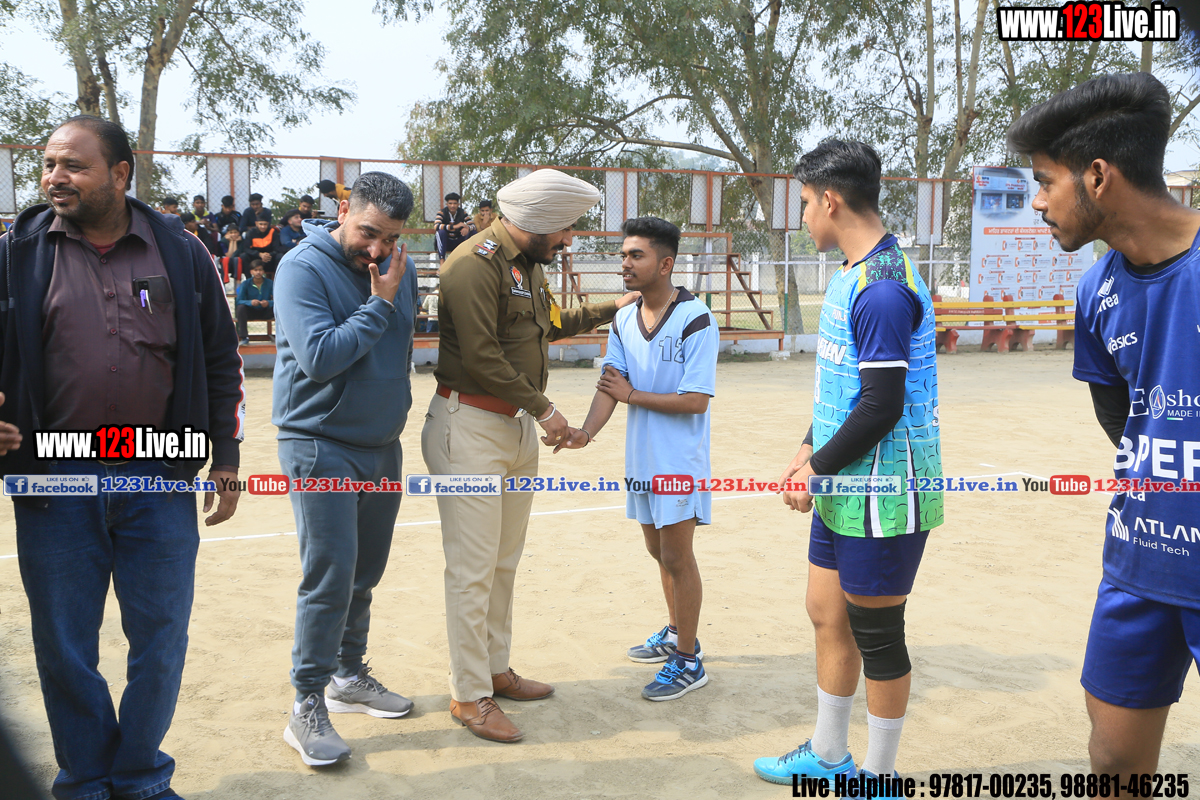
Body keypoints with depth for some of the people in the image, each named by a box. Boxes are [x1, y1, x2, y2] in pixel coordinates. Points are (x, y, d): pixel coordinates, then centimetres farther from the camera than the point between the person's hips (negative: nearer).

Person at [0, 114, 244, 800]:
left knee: (161, 641, 9)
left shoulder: (180, 252, 2)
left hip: (161, 481, 0)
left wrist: (226, 457, 6)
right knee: (65, 648, 10)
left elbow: (220, 358, 8)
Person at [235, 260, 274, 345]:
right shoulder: (245, 284, -9)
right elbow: (239, 301, -17)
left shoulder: (269, 283, -8)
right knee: (241, 307, -31)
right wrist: (250, 302, -37)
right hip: (251, 312, 0)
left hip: (265, 313, 0)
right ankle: (244, 337, -26)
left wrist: (268, 303, -37)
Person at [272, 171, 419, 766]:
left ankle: (349, 676, 30)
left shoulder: (400, 268, 6)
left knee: (364, 572, 14)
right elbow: (319, 356, -23)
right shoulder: (303, 267, -13)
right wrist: (379, 304, -19)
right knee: (330, 576, -8)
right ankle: (307, 707, 4)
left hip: (382, 446, 6)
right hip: (320, 444, -6)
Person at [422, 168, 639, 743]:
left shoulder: (528, 264, 15)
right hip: (471, 428, -9)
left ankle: (495, 669, 28)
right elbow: (482, 358, -20)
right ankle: (468, 695, 7)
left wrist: (608, 309, 33)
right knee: (472, 567, -3)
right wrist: (543, 408, -13)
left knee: (505, 561, 15)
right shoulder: (476, 264, -16)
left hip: (517, 427, 10)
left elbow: (548, 325, 31)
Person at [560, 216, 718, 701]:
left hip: (680, 460, -7)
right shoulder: (623, 321, 5)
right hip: (642, 457, 7)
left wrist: (632, 394, -13)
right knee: (658, 551, 19)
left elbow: (696, 400, -19)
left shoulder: (695, 319, -16)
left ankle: (688, 662, 13)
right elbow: (609, 385, -3)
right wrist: (587, 430, -21)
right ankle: (676, 634, 39)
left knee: (677, 556, -1)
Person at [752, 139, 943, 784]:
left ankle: (880, 777, 23)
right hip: (843, 487, 10)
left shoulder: (883, 289, -21)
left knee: (875, 634, 4)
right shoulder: (850, 275, 12)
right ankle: (828, 757, 34)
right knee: (827, 615, 18)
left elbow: (883, 406, -23)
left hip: (884, 492, -10)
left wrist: (818, 470, -13)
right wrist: (810, 451, 10)